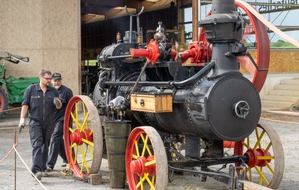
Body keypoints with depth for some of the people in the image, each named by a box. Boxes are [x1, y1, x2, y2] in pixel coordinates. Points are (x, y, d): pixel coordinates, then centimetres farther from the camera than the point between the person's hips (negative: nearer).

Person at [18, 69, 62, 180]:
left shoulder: (53, 91, 9)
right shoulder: (31, 89, 1)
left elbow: (59, 107, 10)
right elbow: (25, 105, 1)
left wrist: (58, 103, -14)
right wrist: (22, 119, -7)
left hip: (49, 123, 4)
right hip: (35, 121, -4)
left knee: (45, 146, 11)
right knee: (37, 145, -15)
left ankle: (42, 168, 24)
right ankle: (36, 170, -24)